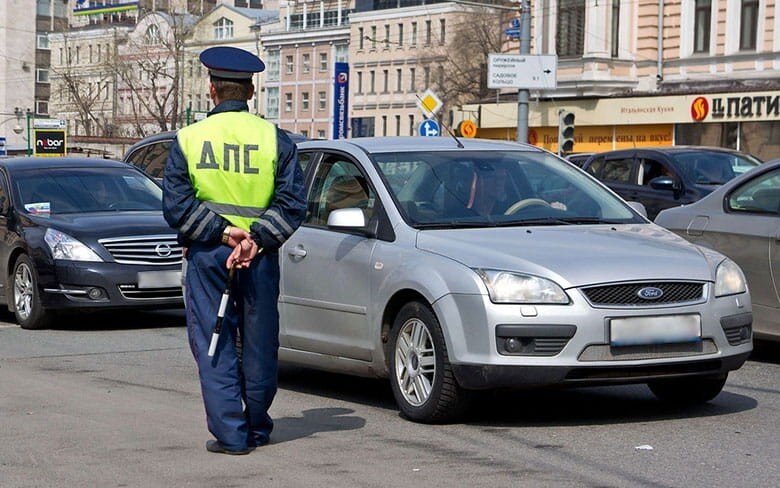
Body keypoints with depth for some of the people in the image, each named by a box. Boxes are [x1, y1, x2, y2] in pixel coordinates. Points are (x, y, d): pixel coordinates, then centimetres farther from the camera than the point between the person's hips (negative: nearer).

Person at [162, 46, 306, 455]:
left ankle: (230, 434, -1)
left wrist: (221, 232, -9)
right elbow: (293, 203, -7)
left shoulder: (189, 139, -1)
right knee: (259, 345, 12)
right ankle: (258, 429, 23)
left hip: (207, 254, -1)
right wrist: (256, 238, -10)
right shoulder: (275, 139, 0)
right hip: (260, 256, 1)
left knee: (213, 346, 4)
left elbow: (176, 206, -7)